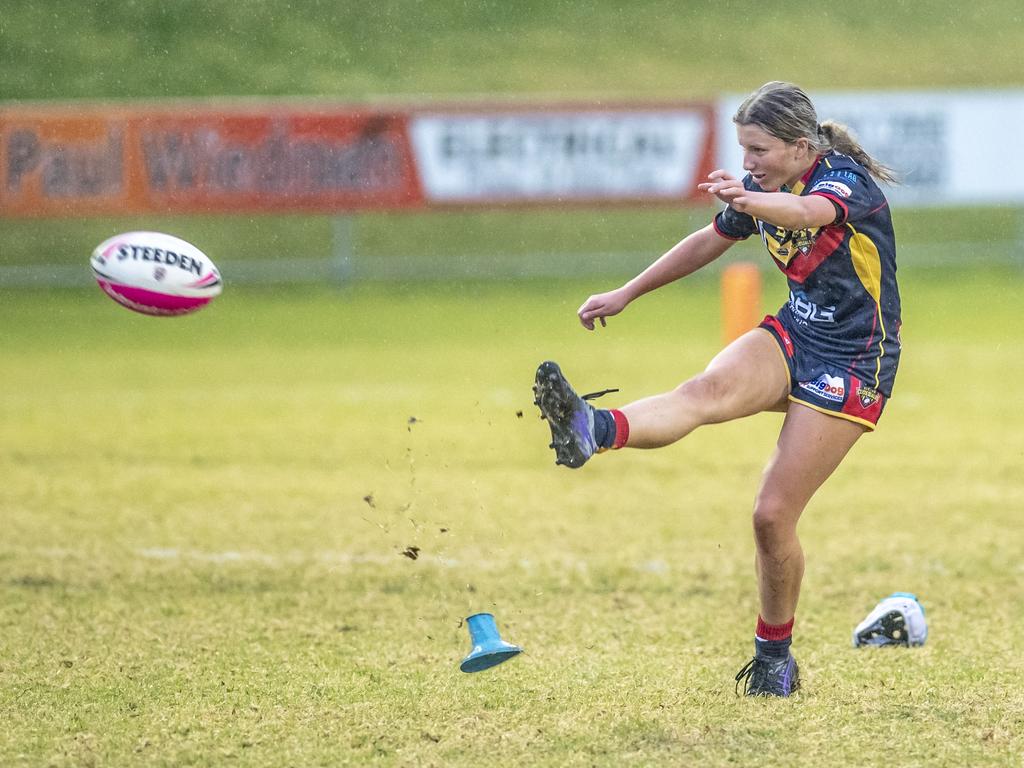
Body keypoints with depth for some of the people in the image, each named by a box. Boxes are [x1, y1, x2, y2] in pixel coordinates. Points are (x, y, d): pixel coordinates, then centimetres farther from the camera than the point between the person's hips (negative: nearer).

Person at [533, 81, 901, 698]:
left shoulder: (845, 178, -17)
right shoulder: (765, 189, 5)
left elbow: (809, 212, -42)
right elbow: (709, 243, 23)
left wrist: (750, 202, -63)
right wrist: (626, 295, 26)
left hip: (852, 365, -6)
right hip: (793, 340, 6)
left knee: (774, 515, -9)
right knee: (708, 390, -28)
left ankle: (775, 658, 10)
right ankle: (593, 431, -55)